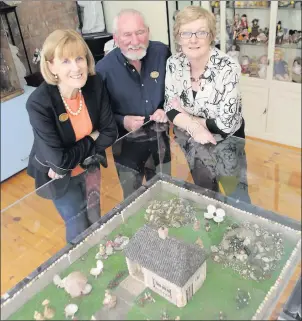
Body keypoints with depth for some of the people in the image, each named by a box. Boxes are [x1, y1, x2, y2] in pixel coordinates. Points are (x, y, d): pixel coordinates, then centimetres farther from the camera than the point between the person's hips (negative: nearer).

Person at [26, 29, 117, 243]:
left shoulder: (95, 85, -19)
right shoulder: (39, 103, -32)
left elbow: (110, 133, -12)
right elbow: (60, 160, -32)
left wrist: (77, 157, -22)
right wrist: (90, 141, -18)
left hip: (89, 167, 4)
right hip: (59, 176, -4)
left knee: (96, 222, 24)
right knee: (80, 230, 13)